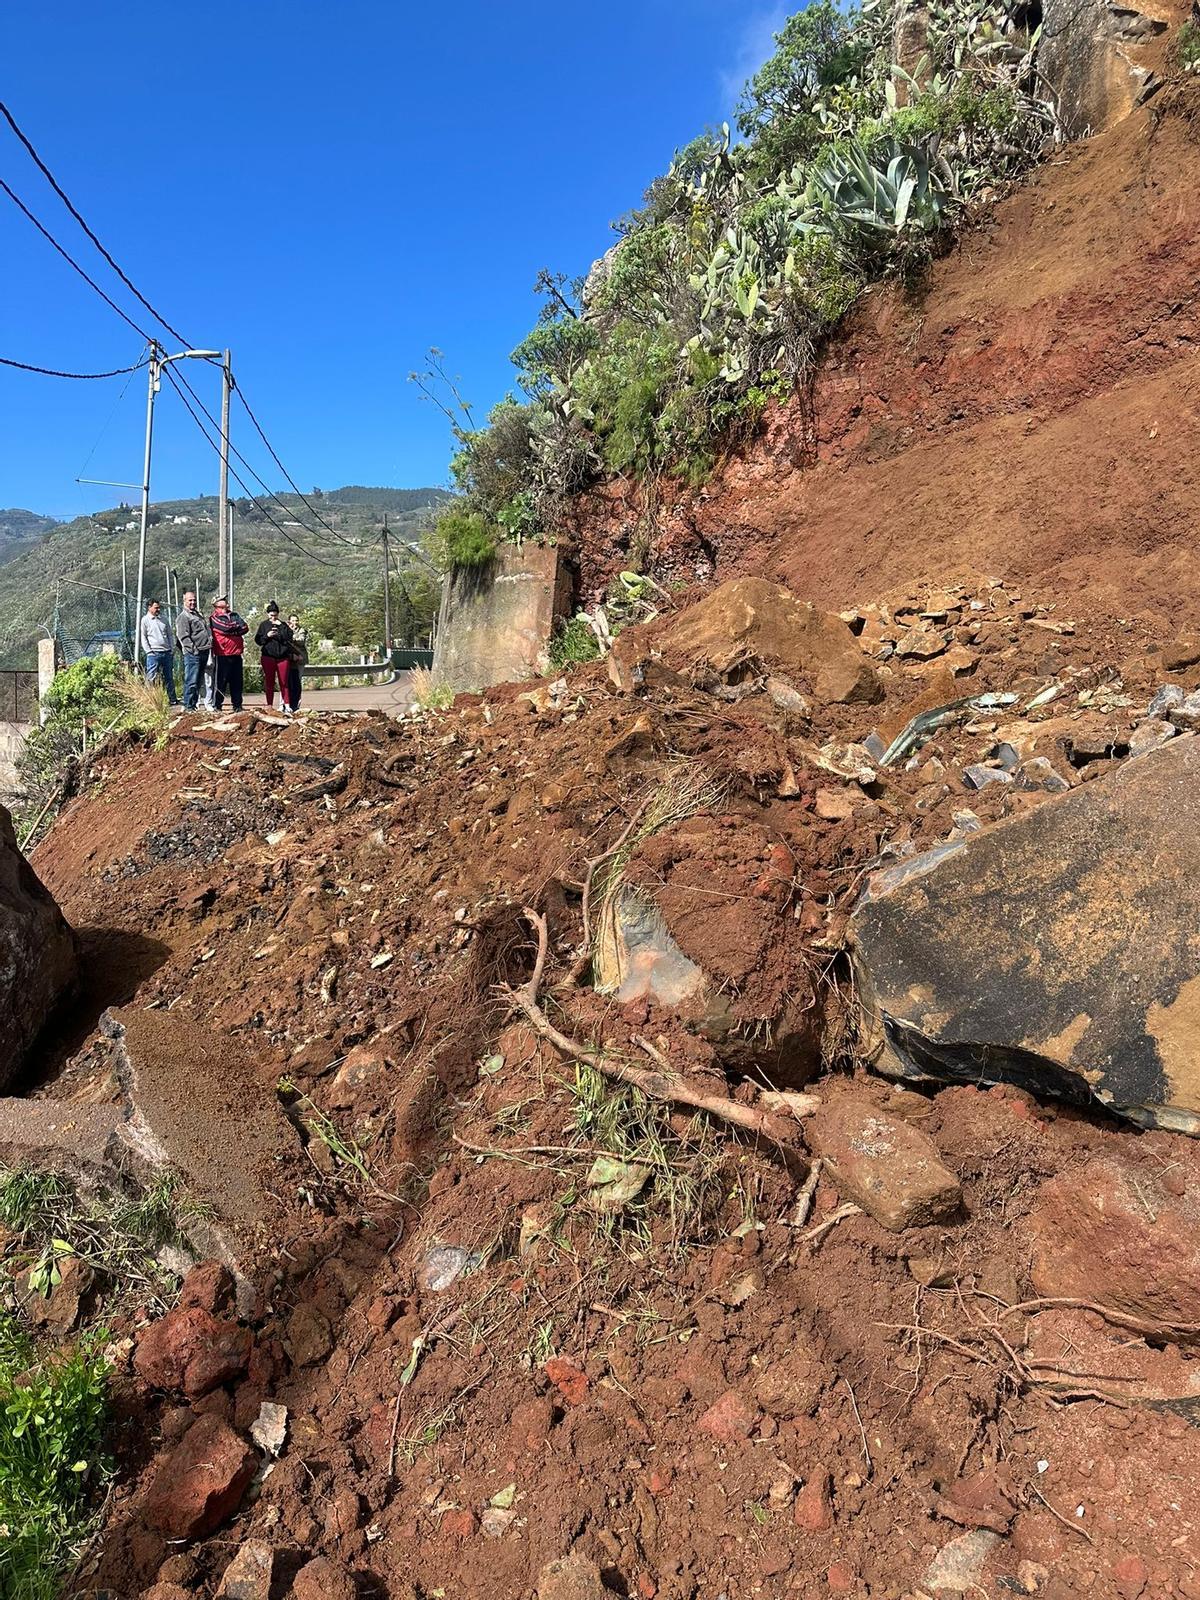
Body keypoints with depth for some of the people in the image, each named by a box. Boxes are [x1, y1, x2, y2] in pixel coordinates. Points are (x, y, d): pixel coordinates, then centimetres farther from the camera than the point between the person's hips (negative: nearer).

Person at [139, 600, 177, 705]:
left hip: (167, 652, 5)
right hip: (153, 654, -5)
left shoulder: (164, 619, 16)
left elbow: (170, 635, 18)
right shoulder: (145, 620, 2)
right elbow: (143, 637, -2)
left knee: (169, 677, 10)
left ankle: (173, 699, 16)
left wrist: (172, 649, 9)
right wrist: (149, 651, -10)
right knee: (151, 678, -6)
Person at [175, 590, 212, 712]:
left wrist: (210, 643, 19)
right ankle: (188, 706, -6)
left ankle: (193, 705, 17)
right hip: (193, 654, -9)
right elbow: (183, 637, -14)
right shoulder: (183, 617, -5)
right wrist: (193, 649, -20)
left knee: (198, 682, 11)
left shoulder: (197, 614, 23)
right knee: (191, 681, -9)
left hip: (204, 652, 9)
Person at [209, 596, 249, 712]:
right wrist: (238, 627, 0)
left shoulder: (234, 615, 16)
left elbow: (245, 628, 3)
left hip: (236, 654, 5)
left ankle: (237, 705, 17)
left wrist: (231, 630, -9)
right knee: (221, 681, -2)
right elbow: (225, 628, -17)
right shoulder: (214, 618, -1)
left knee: (237, 681, 9)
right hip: (222, 655, -5)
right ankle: (216, 705, 4)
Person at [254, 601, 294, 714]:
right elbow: (257, 640, 6)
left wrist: (281, 627, -12)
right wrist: (267, 636, -10)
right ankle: (269, 706, 10)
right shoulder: (264, 625, 9)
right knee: (269, 682, 5)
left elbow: (289, 639, -6)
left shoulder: (283, 625, 8)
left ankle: (287, 706, -6)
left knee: (284, 682, -4)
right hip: (268, 657, 1)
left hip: (282, 657, -1)